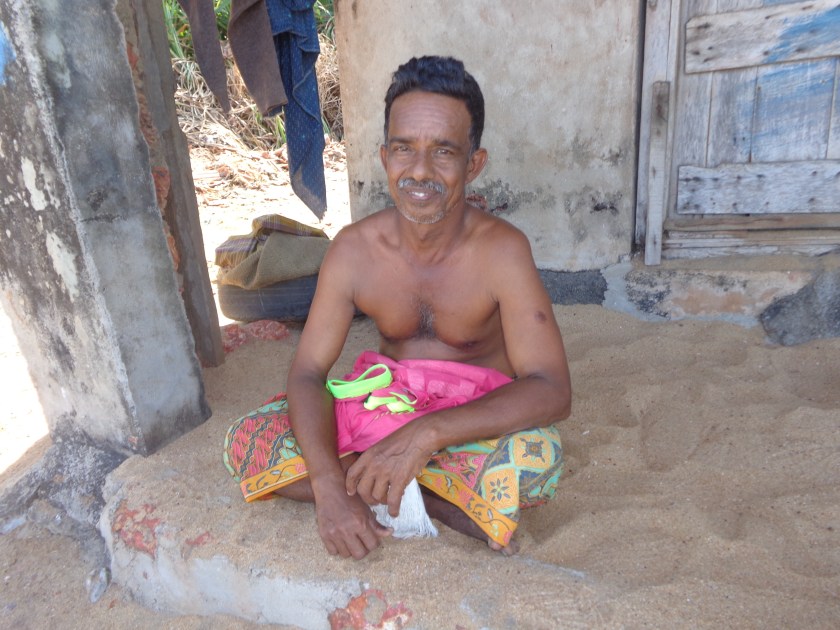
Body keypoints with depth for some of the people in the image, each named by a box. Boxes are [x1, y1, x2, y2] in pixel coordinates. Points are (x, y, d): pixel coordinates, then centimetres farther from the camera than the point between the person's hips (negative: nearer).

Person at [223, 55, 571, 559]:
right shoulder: (354, 249, -13)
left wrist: (426, 433, -39)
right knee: (245, 444, -15)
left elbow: (553, 390, -27)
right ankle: (449, 507, -14)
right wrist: (328, 483, -29)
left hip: (474, 419, -3)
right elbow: (308, 372, -12)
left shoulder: (500, 249, -21)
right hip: (383, 405, 4)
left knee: (538, 457, -36)